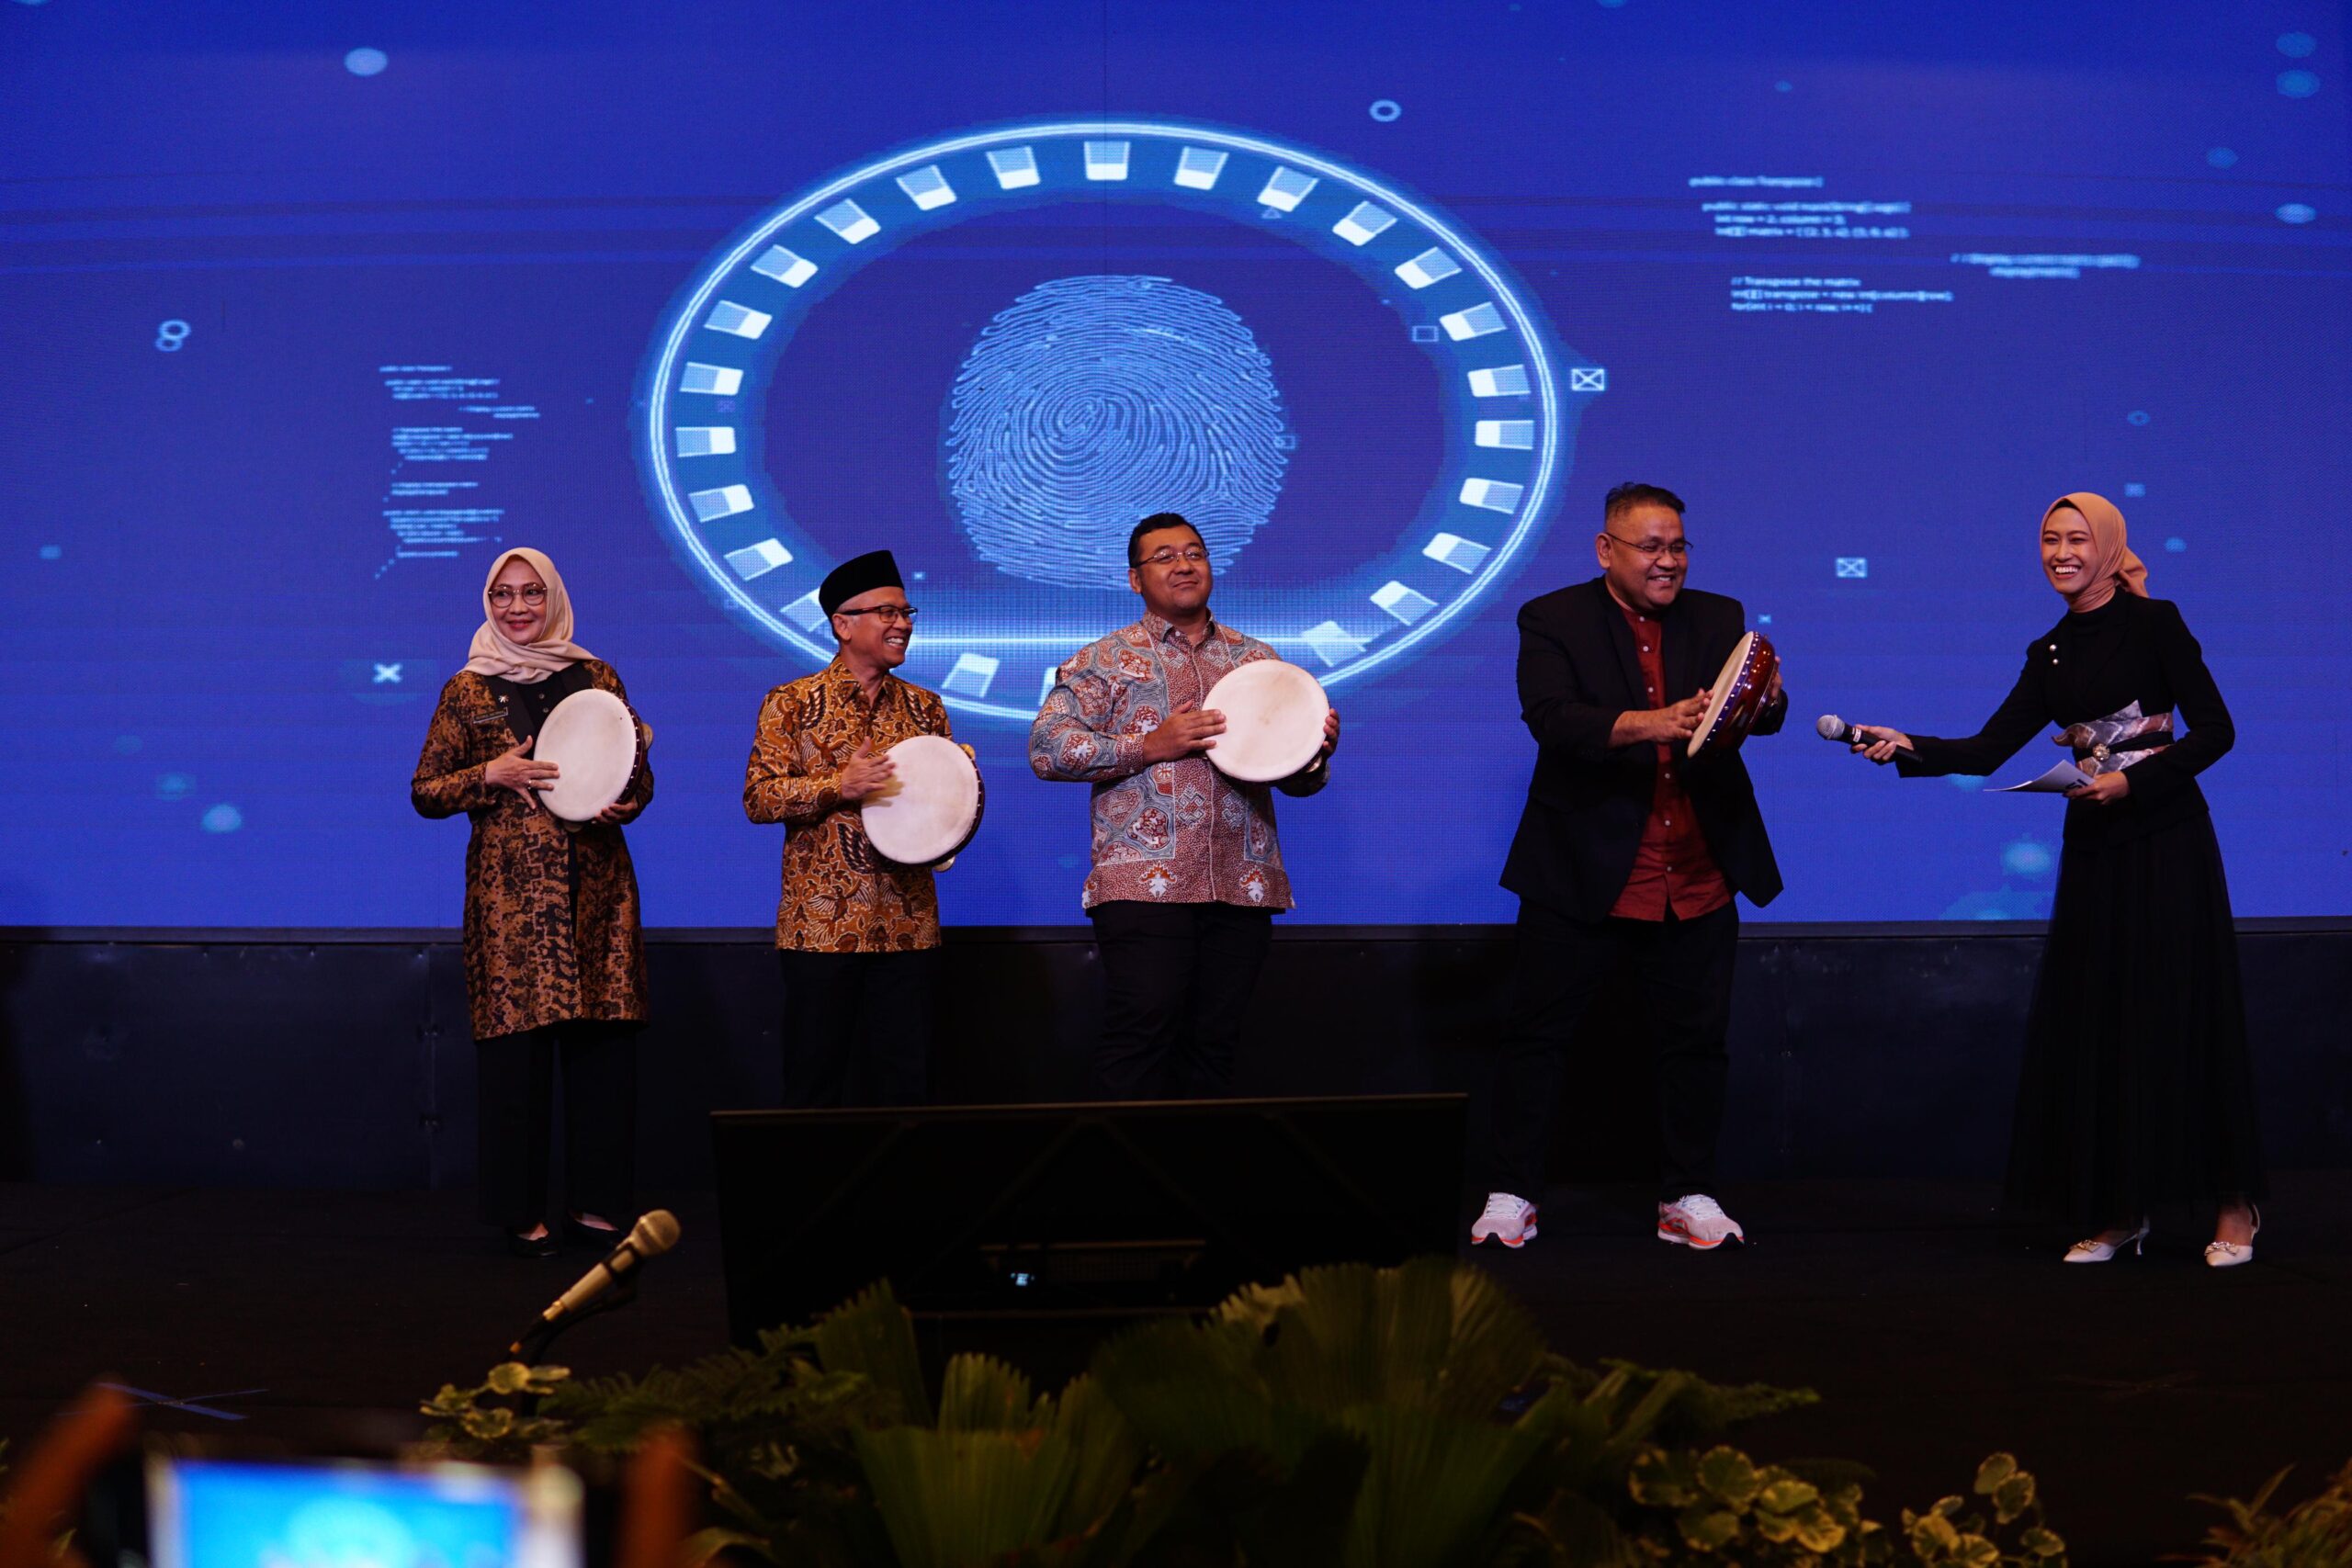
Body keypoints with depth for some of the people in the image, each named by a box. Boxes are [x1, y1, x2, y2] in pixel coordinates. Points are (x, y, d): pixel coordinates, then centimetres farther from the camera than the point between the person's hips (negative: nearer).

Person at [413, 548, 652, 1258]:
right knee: (516, 1044, -3)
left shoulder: (596, 679, 11)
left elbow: (640, 774, 15)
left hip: (595, 884, 2)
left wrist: (620, 803, -7)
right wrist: (492, 776, -9)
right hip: (509, 887, -2)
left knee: (604, 1040, -1)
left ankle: (596, 1200, 9)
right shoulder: (469, 690, 7)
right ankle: (523, 1210, 5)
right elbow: (425, 792, 7)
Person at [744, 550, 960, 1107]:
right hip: (822, 924, -3)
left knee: (904, 1081, 4)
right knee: (814, 1082, 0)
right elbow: (759, 797, -5)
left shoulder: (925, 708, 13)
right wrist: (840, 785, -18)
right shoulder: (792, 703, 1)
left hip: (907, 924, 4)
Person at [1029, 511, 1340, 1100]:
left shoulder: (1257, 659, 19)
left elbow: (1298, 779, 21)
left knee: (1214, 1041, 4)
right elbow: (1047, 746, -3)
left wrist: (1317, 750, -4)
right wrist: (1150, 746, -11)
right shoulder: (1105, 660, 7)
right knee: (1143, 1034, -12)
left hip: (1242, 890, 4)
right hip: (1145, 887, -4)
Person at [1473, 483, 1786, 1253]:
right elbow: (1552, 720, -18)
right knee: (1537, 1032, 2)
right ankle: (1510, 1196, 11)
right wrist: (1650, 724, -34)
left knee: (1694, 1038, 9)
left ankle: (1687, 1197, 21)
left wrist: (1767, 701, -28)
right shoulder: (1554, 621, -2)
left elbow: (1761, 713, -4)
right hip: (1583, 873, -3)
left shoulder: (1718, 619, 8)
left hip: (1697, 882, 3)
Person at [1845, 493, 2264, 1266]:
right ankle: (2121, 1211, 12)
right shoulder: (2050, 653, 11)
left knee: (2182, 1019, -3)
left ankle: (2234, 1207, 8)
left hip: (2166, 841, -6)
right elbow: (1989, 750, 4)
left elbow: (2215, 730, -8)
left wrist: (2132, 779, -17)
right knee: (2094, 1024, 4)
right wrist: (1906, 748, -10)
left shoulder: (2154, 623, -4)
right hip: (2094, 848, 6)